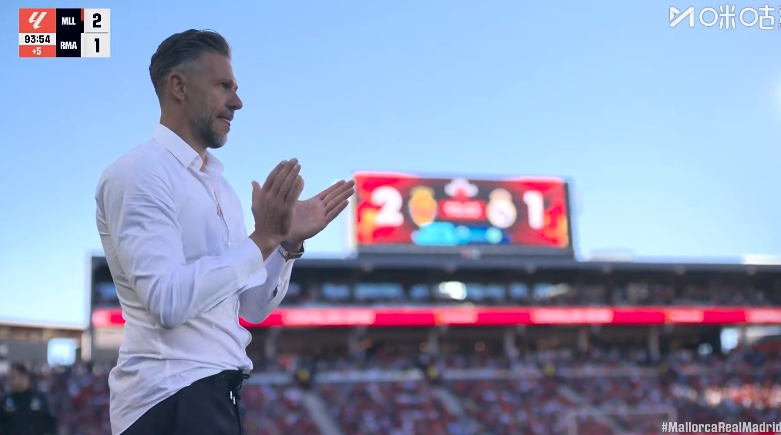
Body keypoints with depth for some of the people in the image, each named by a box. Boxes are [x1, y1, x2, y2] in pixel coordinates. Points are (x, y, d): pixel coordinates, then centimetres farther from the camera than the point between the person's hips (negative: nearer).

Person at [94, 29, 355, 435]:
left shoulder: (219, 184, 14)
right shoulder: (138, 174, -11)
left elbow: (254, 307, 14)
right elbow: (168, 302, -23)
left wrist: (289, 241, 0)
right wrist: (263, 238, -23)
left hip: (215, 390, 8)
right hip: (172, 397, -8)